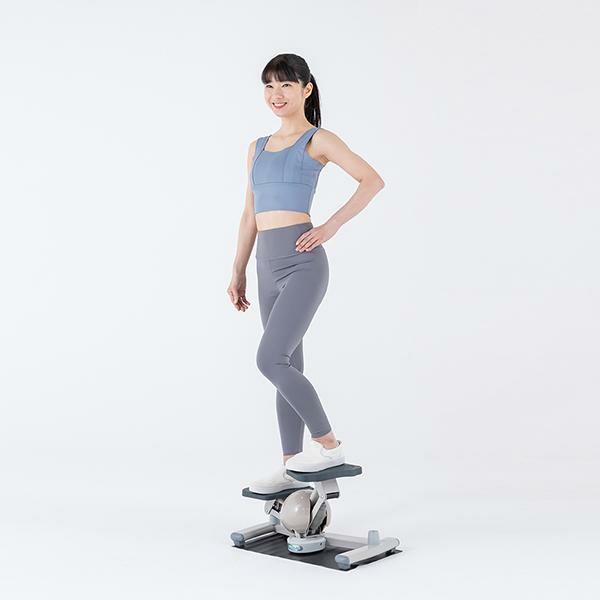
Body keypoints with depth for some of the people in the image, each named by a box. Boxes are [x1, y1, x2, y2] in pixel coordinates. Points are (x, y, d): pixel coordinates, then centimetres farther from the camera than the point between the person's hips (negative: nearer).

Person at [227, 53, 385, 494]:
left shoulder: (318, 140, 1)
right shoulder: (258, 148, 19)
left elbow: (373, 180, -6)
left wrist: (331, 226, -12)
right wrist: (238, 272, 17)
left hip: (302, 262, -7)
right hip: (268, 264, 7)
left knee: (271, 359, -15)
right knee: (286, 365, 10)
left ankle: (330, 445, 0)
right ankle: (291, 468, 18)